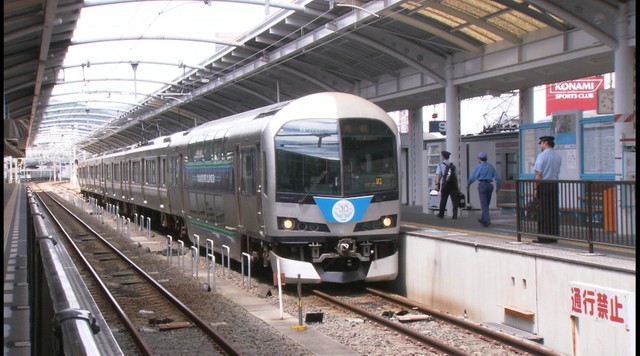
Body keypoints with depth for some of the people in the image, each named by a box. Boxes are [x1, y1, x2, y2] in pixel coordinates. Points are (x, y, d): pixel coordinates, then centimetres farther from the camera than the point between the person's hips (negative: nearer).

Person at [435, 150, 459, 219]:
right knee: (454, 201, 1)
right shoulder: (452, 165, 11)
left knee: (443, 200, 11)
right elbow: (456, 176, 12)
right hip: (453, 184, 2)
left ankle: (441, 214, 20)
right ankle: (455, 215, -7)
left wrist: (437, 184, -18)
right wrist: (457, 186, 17)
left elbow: (438, 175, -12)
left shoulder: (441, 165, 0)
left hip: (445, 185, -2)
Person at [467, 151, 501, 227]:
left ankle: (487, 220, -21)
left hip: (482, 185, -5)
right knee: (486, 204, 15)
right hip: (489, 185, 5)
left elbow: (473, 177, -8)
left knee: (484, 204, -8)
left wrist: (468, 184, 7)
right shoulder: (491, 167, 13)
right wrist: (498, 187, 17)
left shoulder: (478, 167, -4)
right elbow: (497, 177, 11)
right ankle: (483, 220, 26)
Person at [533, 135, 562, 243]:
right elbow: (557, 172, 16)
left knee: (543, 212, -3)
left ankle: (543, 237, -2)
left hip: (544, 185, -6)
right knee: (554, 212, 8)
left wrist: (536, 188, -7)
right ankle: (553, 236, 11)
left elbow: (539, 174, -12)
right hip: (555, 184, 6)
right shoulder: (558, 156, 11)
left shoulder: (542, 155, -9)